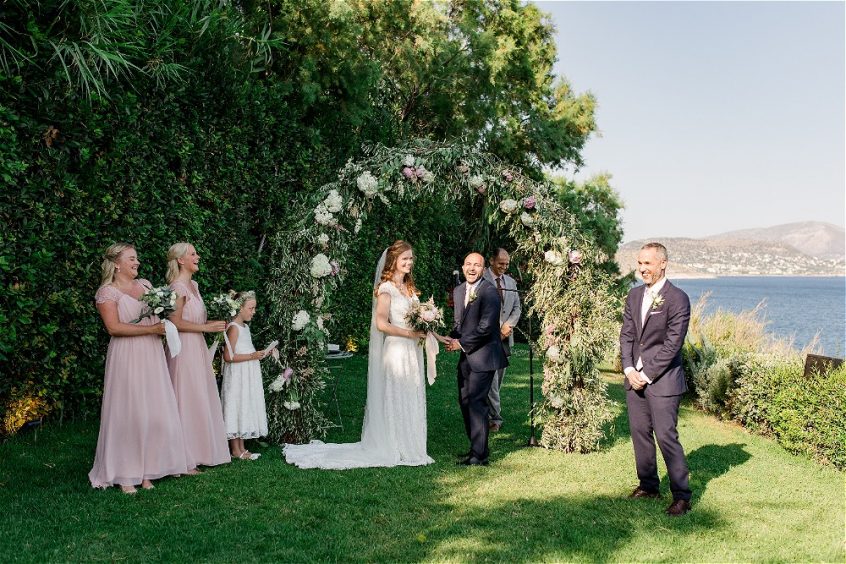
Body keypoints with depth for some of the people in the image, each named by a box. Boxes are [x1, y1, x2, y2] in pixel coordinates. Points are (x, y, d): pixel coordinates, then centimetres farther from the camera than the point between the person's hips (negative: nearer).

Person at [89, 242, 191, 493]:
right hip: (126, 358, -6)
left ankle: (146, 471, 13)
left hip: (152, 358, 6)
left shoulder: (145, 284, 16)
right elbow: (114, 327, -14)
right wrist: (152, 328, -16)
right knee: (128, 414, -3)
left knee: (155, 414, 4)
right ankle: (125, 476, 7)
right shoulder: (107, 291, -3)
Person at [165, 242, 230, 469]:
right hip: (185, 349, -9)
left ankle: (198, 453, 19)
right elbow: (175, 322, -19)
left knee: (200, 400, 11)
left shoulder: (193, 285, 15)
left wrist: (214, 323, 9)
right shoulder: (178, 286, -12)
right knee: (188, 401, -4)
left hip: (198, 348, 9)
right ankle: (184, 461, 3)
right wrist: (206, 327, -17)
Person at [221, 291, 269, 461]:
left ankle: (241, 448, 18)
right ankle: (235, 450, 4)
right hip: (237, 377, -10)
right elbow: (228, 356, -22)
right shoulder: (234, 328, -15)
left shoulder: (245, 327, 14)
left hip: (248, 377, 10)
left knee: (245, 411, 12)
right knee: (236, 410, -3)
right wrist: (252, 356, -22)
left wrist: (258, 354, 10)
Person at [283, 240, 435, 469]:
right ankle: (394, 450, 10)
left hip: (412, 352, 8)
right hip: (395, 350, -8)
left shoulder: (410, 287, 15)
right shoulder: (386, 288, -10)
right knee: (394, 398, 0)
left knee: (411, 400, 12)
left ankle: (409, 447, 22)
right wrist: (410, 333, -18)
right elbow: (381, 324, -17)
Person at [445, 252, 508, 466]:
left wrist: (461, 343, -13)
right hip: (466, 355, 8)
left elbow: (485, 327, -20)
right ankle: (475, 448, 23)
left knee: (476, 402, -9)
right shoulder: (459, 291, 13)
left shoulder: (489, 292, -14)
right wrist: (452, 338, 0)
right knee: (465, 401, 11)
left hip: (483, 354, -8)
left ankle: (479, 455, -3)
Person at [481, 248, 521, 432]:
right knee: (490, 378, -9)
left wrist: (508, 324, -5)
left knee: (499, 378, 10)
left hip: (505, 336, 6)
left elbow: (517, 307, 14)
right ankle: (495, 417, -5)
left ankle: (487, 412, 21)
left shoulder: (511, 282, 14)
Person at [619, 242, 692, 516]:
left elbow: (672, 344, -14)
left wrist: (647, 375, -13)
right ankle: (648, 485, 26)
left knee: (666, 436, -6)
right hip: (634, 377, 7)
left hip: (663, 380, -6)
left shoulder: (677, 299, -11)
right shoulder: (634, 295, 10)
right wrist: (629, 370, -3)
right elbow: (626, 335, 10)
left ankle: (681, 495, 5)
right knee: (640, 432, 12)